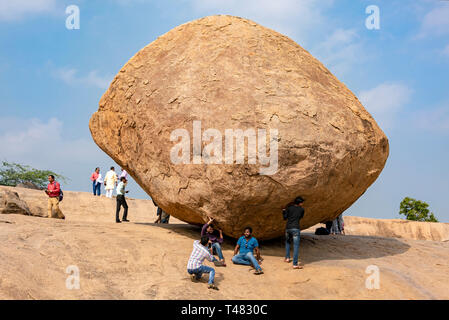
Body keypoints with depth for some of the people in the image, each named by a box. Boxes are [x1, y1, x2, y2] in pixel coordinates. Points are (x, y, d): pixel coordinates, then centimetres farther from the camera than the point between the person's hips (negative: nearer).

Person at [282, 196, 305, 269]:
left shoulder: (289, 208, 5)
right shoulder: (301, 209, 4)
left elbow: (285, 218, 6)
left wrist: (284, 212, 21)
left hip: (288, 228, 3)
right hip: (295, 229, -3)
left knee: (287, 242, 30)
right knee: (296, 246, -4)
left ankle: (287, 257, 29)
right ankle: (295, 264, -10)